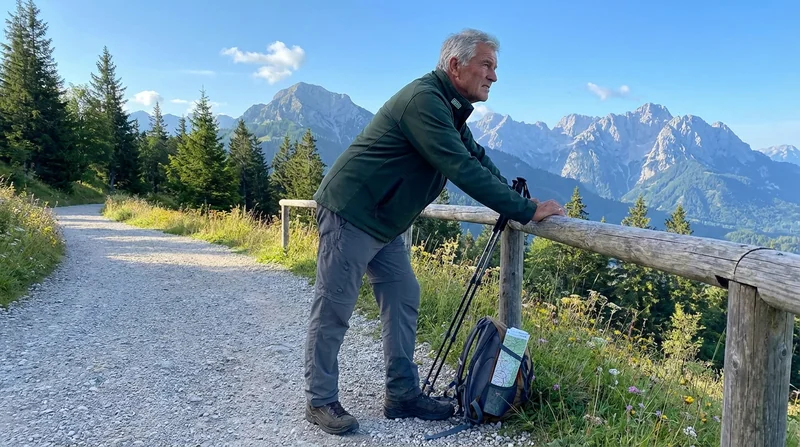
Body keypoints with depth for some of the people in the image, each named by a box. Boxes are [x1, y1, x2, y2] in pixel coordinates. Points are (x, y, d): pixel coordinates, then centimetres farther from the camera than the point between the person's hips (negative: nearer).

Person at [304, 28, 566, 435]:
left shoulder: (451, 108, 11)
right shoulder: (424, 100, -22)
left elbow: (478, 158, 14)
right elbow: (463, 170, -29)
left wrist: (520, 202, 1)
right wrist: (525, 211, -24)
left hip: (383, 222, 10)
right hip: (349, 214, -10)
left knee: (403, 299, 8)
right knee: (333, 310, -1)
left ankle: (402, 394, 16)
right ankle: (320, 402, 12)